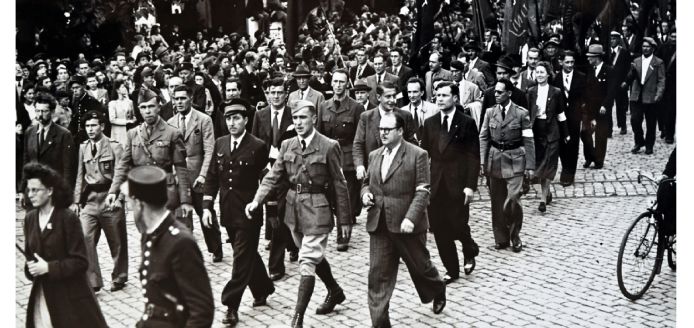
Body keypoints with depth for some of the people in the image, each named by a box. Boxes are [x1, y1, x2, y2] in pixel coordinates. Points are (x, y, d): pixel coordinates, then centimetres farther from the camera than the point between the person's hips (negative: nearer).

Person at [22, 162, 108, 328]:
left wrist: (48, 268, -19)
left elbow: (80, 262, -13)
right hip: (41, 294, 5)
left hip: (70, 297, -5)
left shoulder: (68, 218, -11)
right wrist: (30, 267, -5)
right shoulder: (30, 219, 8)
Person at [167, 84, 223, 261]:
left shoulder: (204, 120, -3)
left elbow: (209, 151, -7)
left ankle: (216, 250, 25)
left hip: (198, 176, -3)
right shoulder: (170, 123, 8)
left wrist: (202, 175, -16)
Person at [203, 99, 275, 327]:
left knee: (242, 259, -3)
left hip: (248, 213, -6)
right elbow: (212, 177, 9)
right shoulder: (220, 144, 7)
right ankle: (262, 291, 37)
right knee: (247, 254, 19)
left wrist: (258, 203, -5)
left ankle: (231, 306, 2)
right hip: (228, 212, 6)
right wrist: (207, 206, 2)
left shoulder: (258, 147, -10)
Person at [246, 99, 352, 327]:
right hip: (294, 207, 6)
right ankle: (335, 291, 46)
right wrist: (256, 200, -14)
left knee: (307, 263, -8)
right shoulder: (287, 146, 5)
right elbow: (273, 177, 2)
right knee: (314, 256, 22)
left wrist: (344, 219, -5)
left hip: (317, 209, -6)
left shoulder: (328, 147, -11)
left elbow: (339, 184, -7)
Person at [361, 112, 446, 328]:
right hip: (379, 225, 4)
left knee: (420, 265, 14)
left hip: (406, 225, -4)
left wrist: (410, 217, -22)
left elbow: (422, 192, -11)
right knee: (378, 274, 0)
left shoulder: (417, 155, -7)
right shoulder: (374, 156, 11)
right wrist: (365, 193, -1)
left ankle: (438, 291, 46)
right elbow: (366, 182, 23)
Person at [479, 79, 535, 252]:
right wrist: (482, 161, -3)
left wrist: (530, 166, -7)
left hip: (514, 161, -3)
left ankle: (515, 236, 7)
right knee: (497, 201, 6)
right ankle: (501, 238, 18)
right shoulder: (490, 112, 6)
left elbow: (528, 141, -3)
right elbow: (483, 138, 7)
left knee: (513, 199, -13)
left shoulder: (521, 113, -3)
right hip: (495, 160, 3)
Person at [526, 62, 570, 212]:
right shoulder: (531, 91, 2)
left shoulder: (556, 92, -2)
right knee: (540, 164, 9)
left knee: (548, 165, -5)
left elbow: (560, 114, 3)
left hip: (551, 131, -2)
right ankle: (547, 193, 27)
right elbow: (527, 112, 2)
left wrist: (565, 134, 7)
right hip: (536, 130, 2)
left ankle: (543, 199, -3)